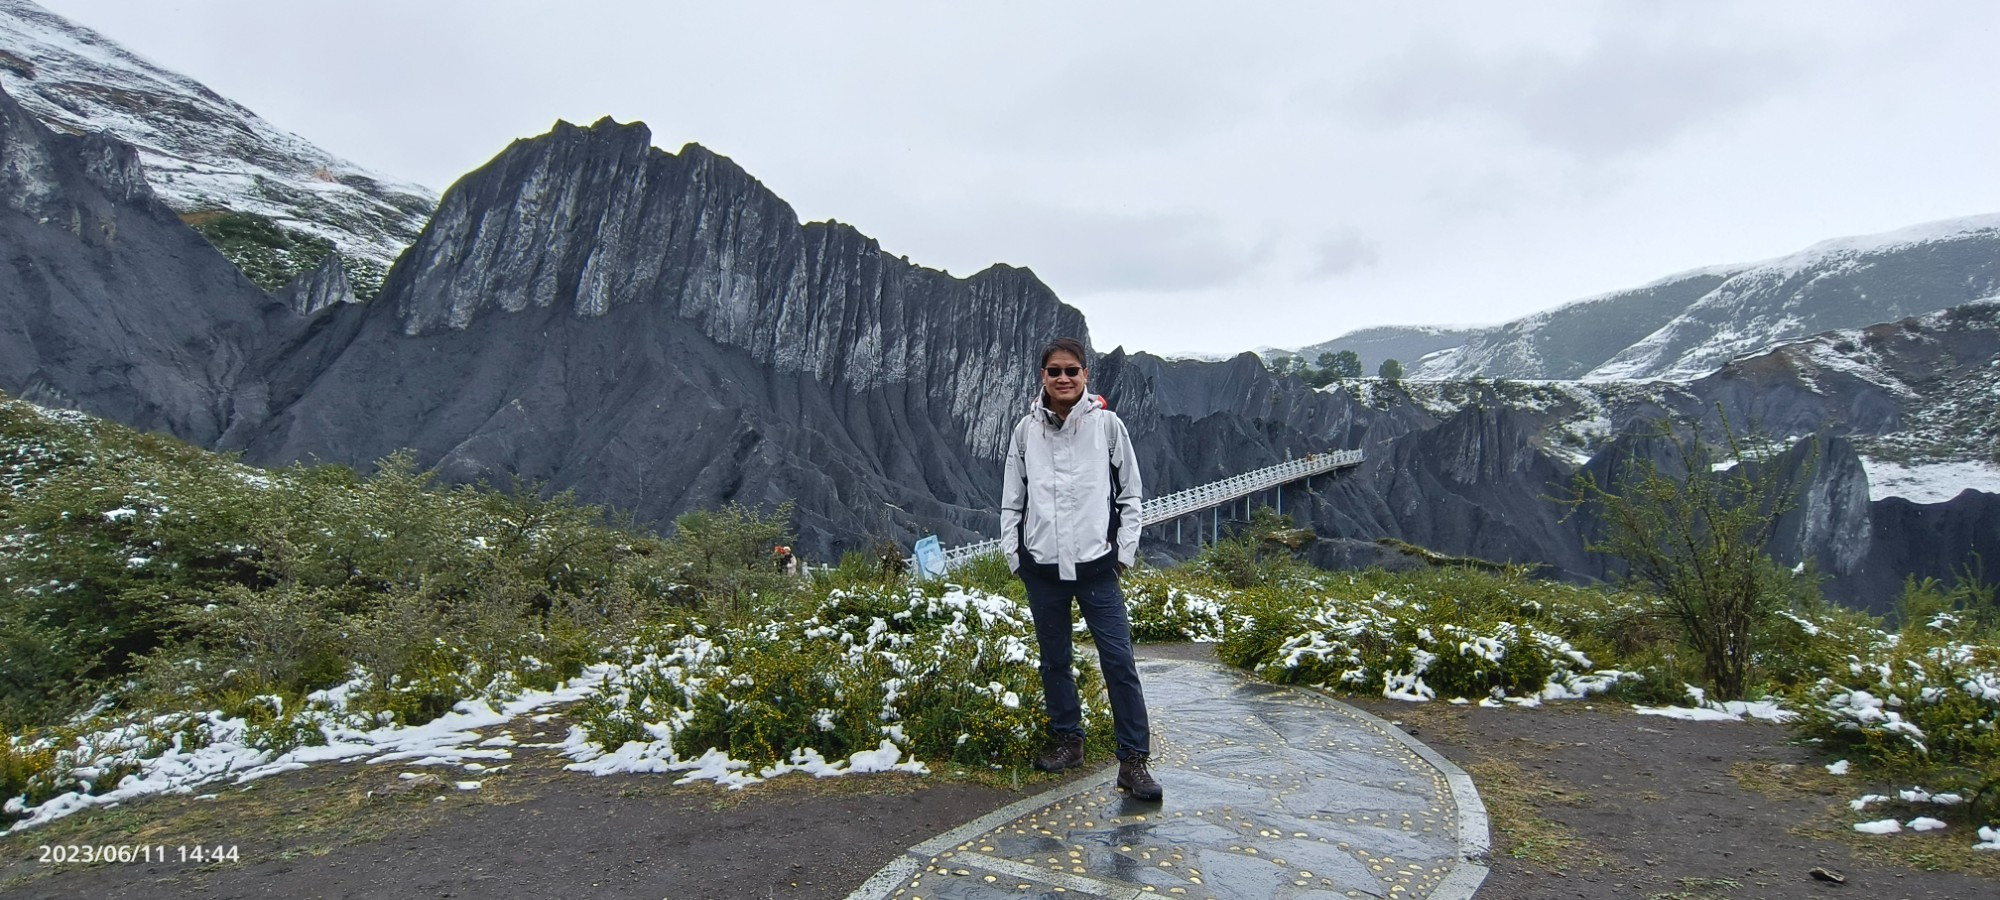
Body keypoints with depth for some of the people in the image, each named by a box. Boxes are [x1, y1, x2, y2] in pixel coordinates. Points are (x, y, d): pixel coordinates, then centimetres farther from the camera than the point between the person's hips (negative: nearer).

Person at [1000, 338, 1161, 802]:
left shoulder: (1107, 424, 0)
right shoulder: (1026, 430, 6)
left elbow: (1130, 493, 4)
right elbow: (1012, 499, 11)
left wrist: (1125, 551, -1)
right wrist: (1013, 555, 5)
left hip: (1096, 565, -2)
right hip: (1041, 567, 3)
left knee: (1119, 660, -6)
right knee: (1054, 660, 13)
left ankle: (1133, 759, 3)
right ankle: (1068, 740, 30)